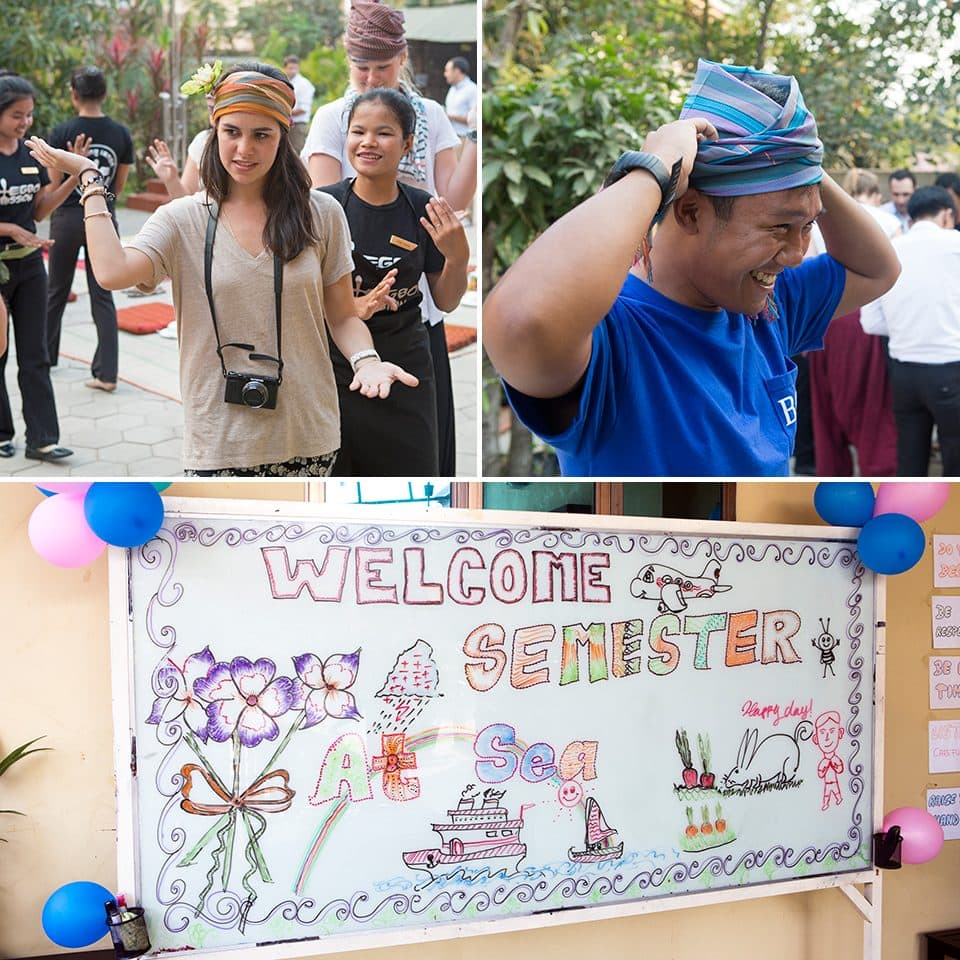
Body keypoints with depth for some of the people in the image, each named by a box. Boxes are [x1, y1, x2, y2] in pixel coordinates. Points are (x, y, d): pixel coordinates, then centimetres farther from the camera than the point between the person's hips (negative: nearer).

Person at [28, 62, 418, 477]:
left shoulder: (321, 214, 2)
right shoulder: (183, 220, 0)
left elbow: (342, 317, 7)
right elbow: (112, 271, -17)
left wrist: (366, 361, -14)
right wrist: (90, 179, -5)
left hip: (307, 436, 1)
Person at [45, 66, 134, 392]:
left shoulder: (62, 132, -11)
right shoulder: (121, 134, -3)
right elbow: (119, 187, 6)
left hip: (67, 218, -1)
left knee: (57, 291, 17)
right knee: (103, 295, 3)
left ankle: (45, 354, 34)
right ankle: (107, 373, -4)